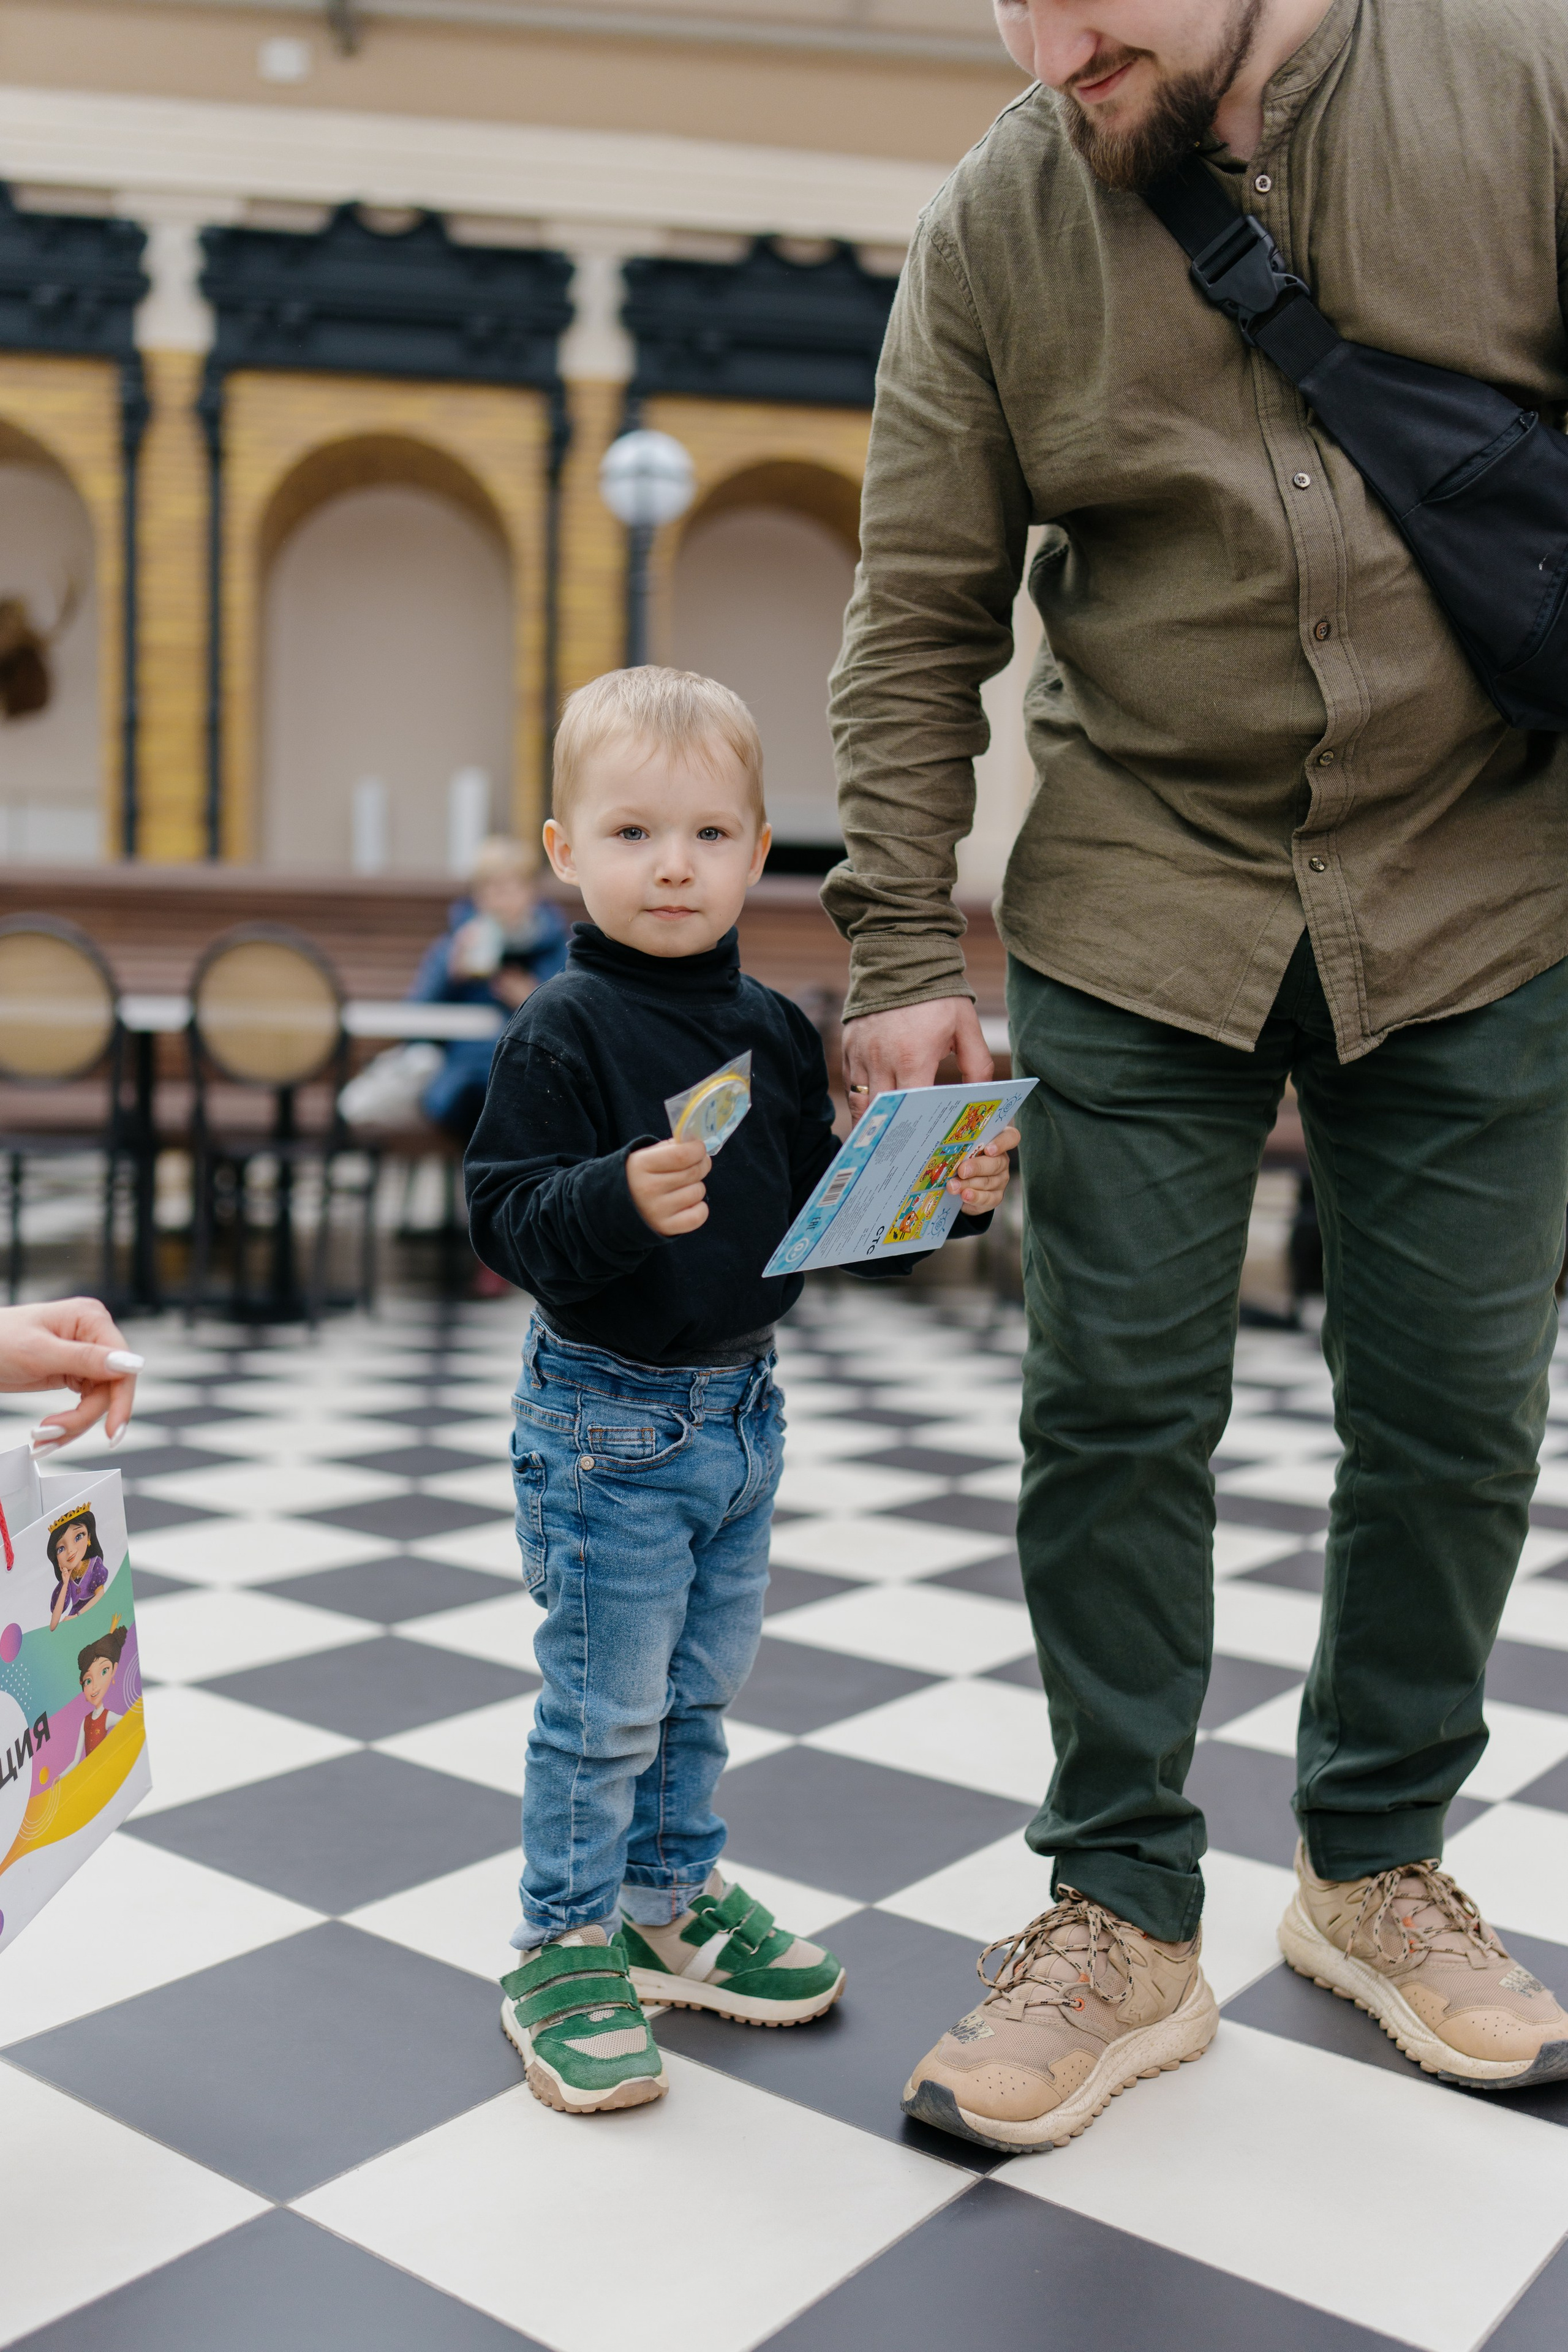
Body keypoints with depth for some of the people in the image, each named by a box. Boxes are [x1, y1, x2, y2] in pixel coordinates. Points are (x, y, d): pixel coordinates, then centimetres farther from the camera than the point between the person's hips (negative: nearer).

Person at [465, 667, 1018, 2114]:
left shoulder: (775, 1032, 5)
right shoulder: (563, 1032, -14)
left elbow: (828, 1207, 11)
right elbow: (507, 1218, -21)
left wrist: (948, 1196, -4)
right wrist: (620, 1202, -38)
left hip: (742, 1409, 6)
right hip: (608, 1418, -6)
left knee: (703, 1686, 19)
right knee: (604, 1704, 4)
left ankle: (673, 1901, 38)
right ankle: (565, 1945, 23)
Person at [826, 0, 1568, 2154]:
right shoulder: (995, 225, 0)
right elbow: (921, 626, -1)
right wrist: (906, 956, -7)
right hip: (1140, 910, 0)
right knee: (1117, 1411, 0)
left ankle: (1377, 1867, 30)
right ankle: (1126, 1920, 18)